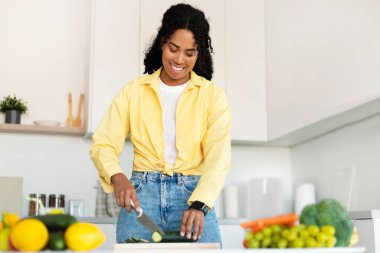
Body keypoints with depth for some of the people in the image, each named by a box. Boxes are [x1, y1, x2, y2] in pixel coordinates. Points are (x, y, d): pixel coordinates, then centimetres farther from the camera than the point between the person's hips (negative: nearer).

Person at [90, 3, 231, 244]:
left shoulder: (213, 96, 5)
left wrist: (199, 205, -22)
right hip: (142, 194, 1)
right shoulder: (134, 91, 8)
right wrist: (117, 177, -17)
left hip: (194, 196, 0)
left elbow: (218, 156, -6)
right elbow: (103, 145, 4)